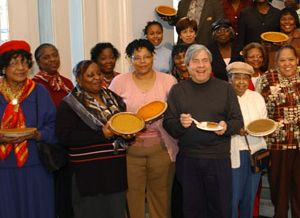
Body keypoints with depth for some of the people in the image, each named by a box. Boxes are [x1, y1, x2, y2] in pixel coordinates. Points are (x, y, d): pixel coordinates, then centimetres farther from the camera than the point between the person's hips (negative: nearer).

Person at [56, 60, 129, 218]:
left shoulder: (113, 98, 11)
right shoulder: (70, 104, -6)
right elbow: (64, 136, -15)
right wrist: (101, 134, -20)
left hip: (116, 167, 5)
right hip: (88, 171, -5)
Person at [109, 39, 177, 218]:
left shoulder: (168, 80, 4)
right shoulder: (119, 82, 4)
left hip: (161, 147, 0)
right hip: (130, 148, 0)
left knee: (161, 195, 8)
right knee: (133, 195, 5)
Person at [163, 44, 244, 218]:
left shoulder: (225, 88, 4)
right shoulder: (177, 90, 6)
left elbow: (238, 121, 6)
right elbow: (168, 123, 5)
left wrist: (226, 127, -15)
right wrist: (180, 123, -16)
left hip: (219, 158, 0)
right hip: (188, 159, 1)